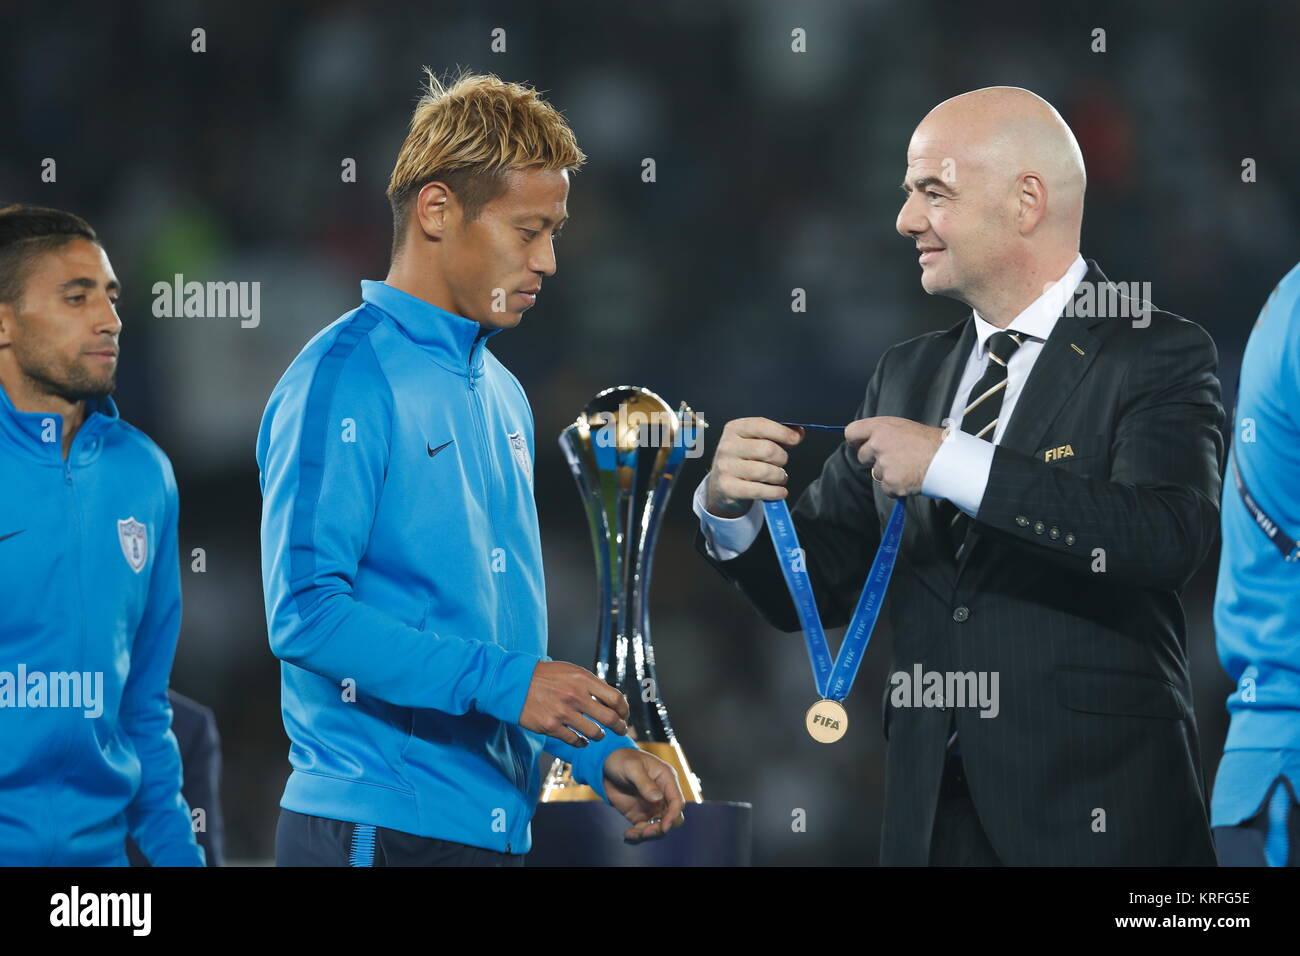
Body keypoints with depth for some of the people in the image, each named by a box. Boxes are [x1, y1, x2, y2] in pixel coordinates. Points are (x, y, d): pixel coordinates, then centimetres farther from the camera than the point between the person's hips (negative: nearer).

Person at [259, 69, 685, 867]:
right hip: (378, 828, -8)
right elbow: (305, 613, -19)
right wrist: (502, 683, -21)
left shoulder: (500, 395, 17)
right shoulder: (346, 378, -10)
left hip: (495, 826, 8)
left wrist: (595, 751, 10)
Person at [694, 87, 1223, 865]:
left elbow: (1170, 536, -24)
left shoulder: (1159, 356, -6)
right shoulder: (906, 374, 13)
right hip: (930, 811, 5)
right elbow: (816, 589, 13)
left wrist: (952, 465, -25)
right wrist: (730, 509, -8)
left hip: (1095, 810, -5)